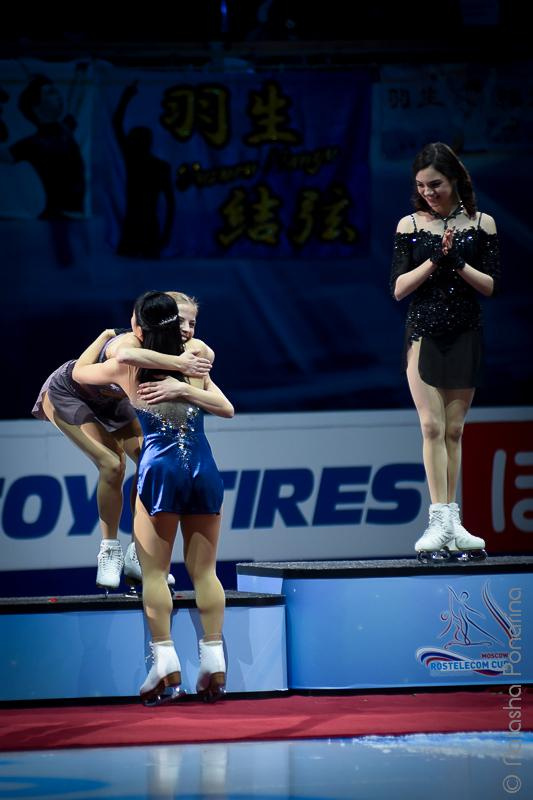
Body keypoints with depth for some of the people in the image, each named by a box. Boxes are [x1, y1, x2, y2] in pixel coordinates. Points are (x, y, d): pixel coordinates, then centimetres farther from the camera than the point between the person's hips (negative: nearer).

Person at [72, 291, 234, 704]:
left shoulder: (127, 367, 5)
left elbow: (79, 372, 23)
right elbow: (227, 409, 15)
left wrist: (103, 337, 36)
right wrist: (188, 392, 8)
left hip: (160, 469, -3)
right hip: (204, 469, 3)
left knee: (155, 571, 2)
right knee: (204, 570, 8)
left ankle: (166, 661, -7)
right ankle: (214, 659, 3)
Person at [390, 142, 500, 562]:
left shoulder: (481, 224, 3)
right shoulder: (410, 225, 2)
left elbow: (491, 285, -1)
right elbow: (398, 287, -3)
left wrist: (458, 263, -15)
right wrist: (435, 260, -15)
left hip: (465, 337, 1)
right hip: (424, 335, -1)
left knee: (453, 430, 4)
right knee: (432, 426, -9)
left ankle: (452, 523, 6)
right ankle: (440, 521, -12)